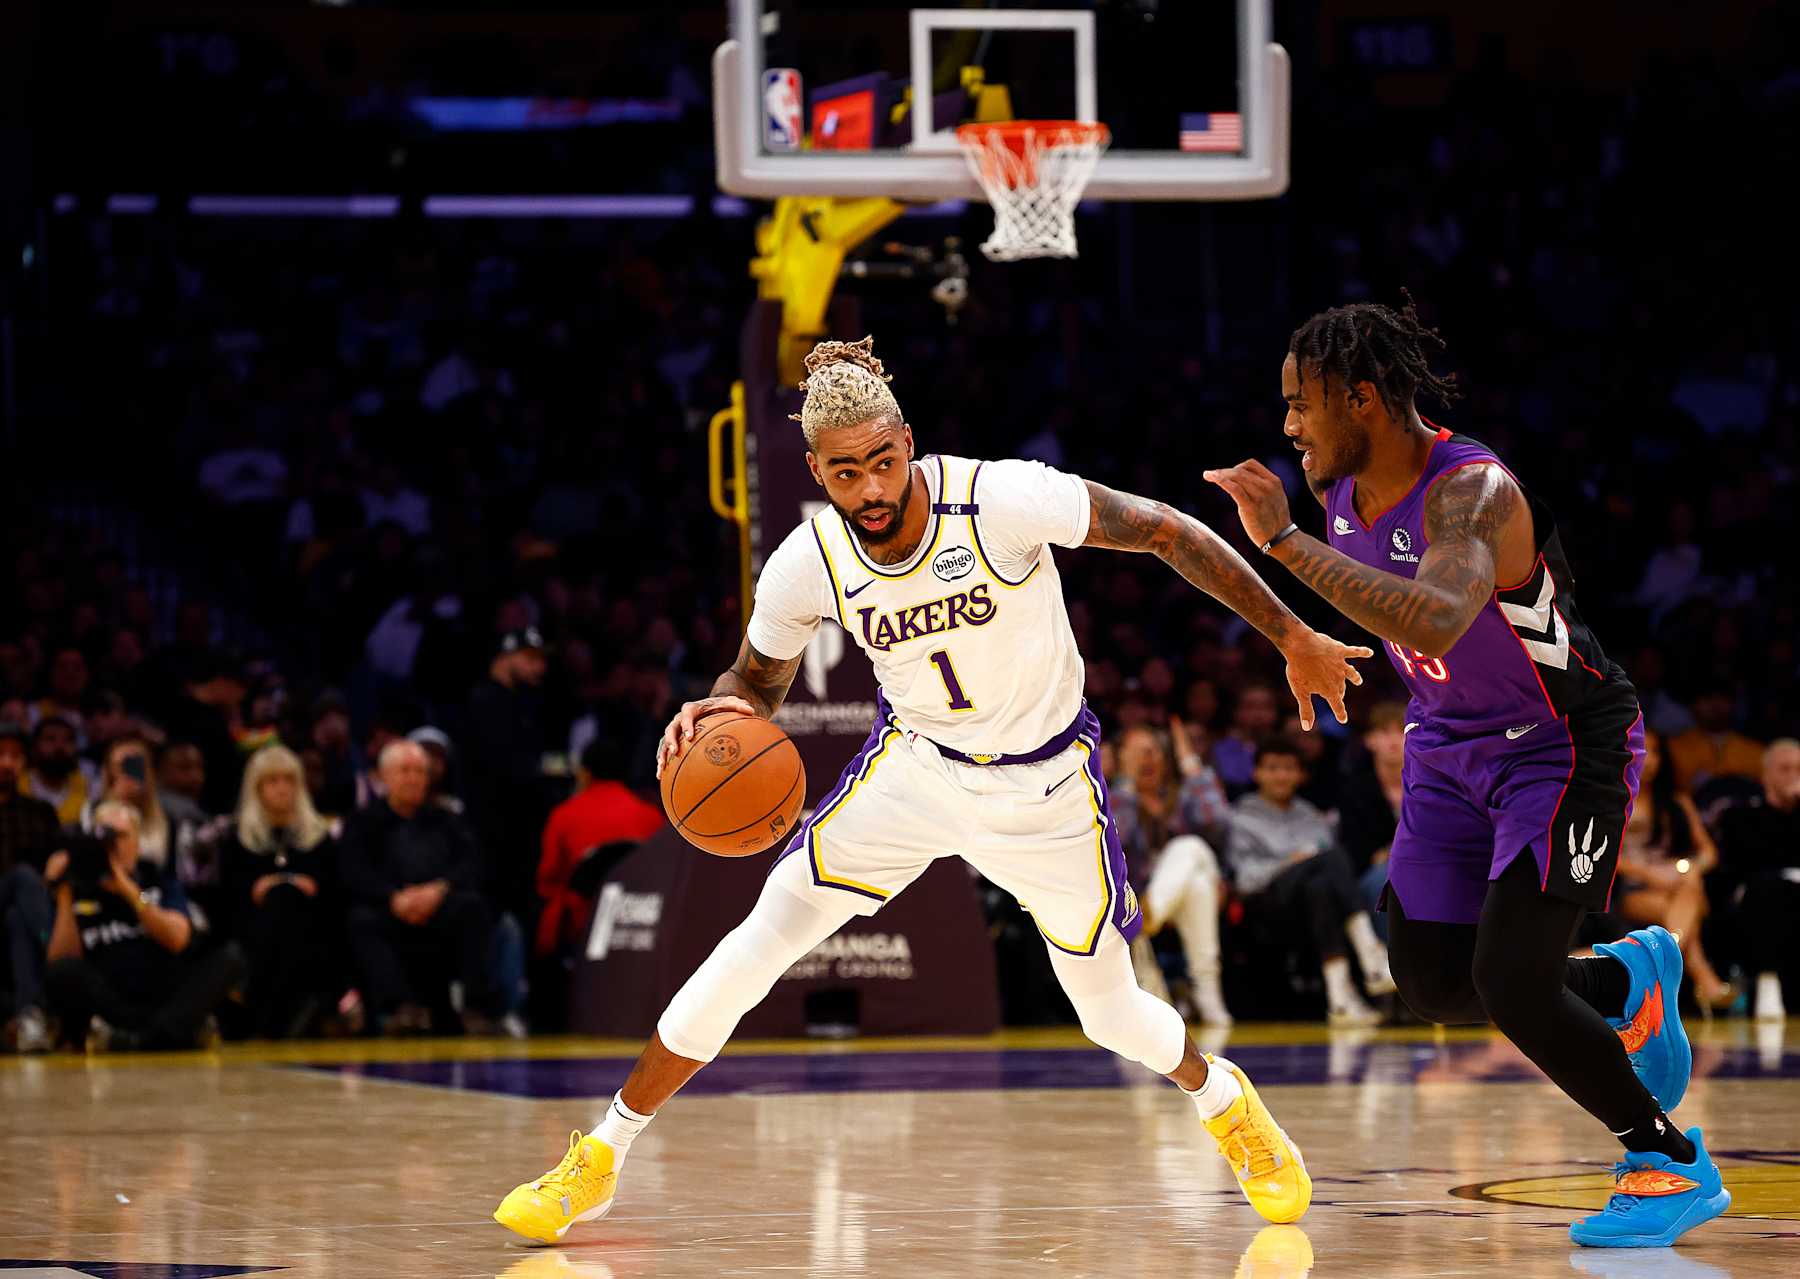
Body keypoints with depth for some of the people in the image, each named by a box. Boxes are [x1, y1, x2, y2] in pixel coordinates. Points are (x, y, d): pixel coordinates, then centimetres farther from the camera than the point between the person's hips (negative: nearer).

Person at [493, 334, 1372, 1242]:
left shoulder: (1004, 500, -28)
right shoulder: (807, 565, -18)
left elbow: (1165, 532, -19)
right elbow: (757, 681, 1)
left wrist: (1295, 640, -18)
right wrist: (721, 711, -25)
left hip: (1045, 786, -2)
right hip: (917, 764, 2)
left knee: (1113, 1018, 4)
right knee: (760, 941, -12)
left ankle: (1224, 1100, 40)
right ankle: (597, 1161, -3)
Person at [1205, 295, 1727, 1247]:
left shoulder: (1470, 492, -31)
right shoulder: (1338, 490, -5)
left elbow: (1436, 623, -52)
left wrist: (1284, 540, -51)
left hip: (1564, 746, -8)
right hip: (1451, 746, 8)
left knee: (1509, 986, -17)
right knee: (1433, 983, 6)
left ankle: (1673, 1164, 2)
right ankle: (1627, 980, 33)